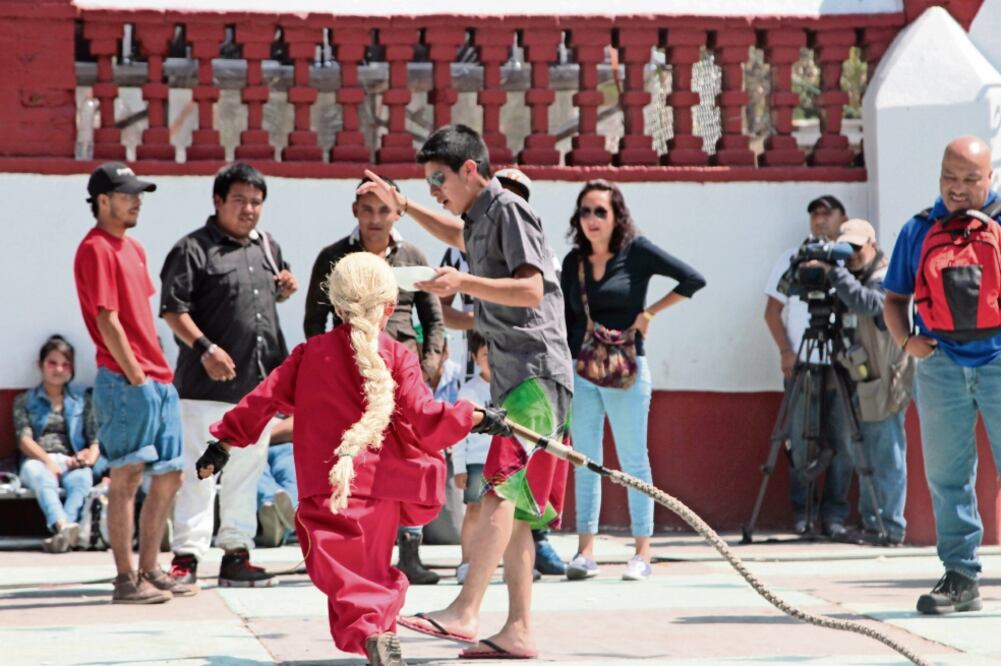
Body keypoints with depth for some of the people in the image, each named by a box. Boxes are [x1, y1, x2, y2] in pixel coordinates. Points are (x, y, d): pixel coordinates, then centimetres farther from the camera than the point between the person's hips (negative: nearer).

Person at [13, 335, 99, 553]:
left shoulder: (82, 399, 23)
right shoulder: (25, 401, 19)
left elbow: (96, 437, 13)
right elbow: (24, 439, 4)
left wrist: (91, 457, -11)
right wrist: (47, 461, -15)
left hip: (71, 462, 1)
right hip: (37, 461, -1)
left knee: (82, 478, -37)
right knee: (42, 476, -39)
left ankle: (62, 531, -58)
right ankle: (64, 526, -63)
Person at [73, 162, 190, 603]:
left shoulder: (132, 248, 18)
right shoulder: (96, 249, -10)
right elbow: (107, 320, -15)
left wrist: (161, 372, 15)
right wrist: (135, 376, -15)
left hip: (158, 380, 9)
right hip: (126, 382, -9)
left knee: (168, 478, 11)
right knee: (126, 478, -6)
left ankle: (149, 571, 19)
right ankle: (126, 580, -2)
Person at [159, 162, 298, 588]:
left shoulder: (268, 247, 17)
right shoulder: (193, 249, -6)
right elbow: (173, 309, -11)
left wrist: (286, 290, 9)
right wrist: (205, 348, -23)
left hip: (258, 383, 7)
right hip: (208, 384, -7)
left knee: (246, 473, 11)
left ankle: (236, 555, 18)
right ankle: (186, 557, -5)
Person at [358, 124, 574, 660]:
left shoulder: (508, 210, -9)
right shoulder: (480, 219, 20)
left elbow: (532, 289, -20)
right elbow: (458, 235, 46)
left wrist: (463, 283, -30)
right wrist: (404, 206, 35)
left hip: (536, 373, -11)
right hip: (513, 375, 11)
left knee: (500, 487, -21)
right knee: (514, 510, 8)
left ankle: (464, 613, -31)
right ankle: (519, 631, 9)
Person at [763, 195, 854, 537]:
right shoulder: (792, 258, 8)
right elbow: (773, 310, 9)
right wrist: (786, 351, -3)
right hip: (800, 365, 0)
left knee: (841, 442, 0)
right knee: (800, 443, 0)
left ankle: (835, 514, 6)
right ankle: (801, 513, 8)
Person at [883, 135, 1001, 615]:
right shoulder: (918, 229, 12)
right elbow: (894, 298, 16)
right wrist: (905, 340, -1)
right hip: (940, 364, 3)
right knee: (946, 476, 4)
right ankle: (960, 577, 10)